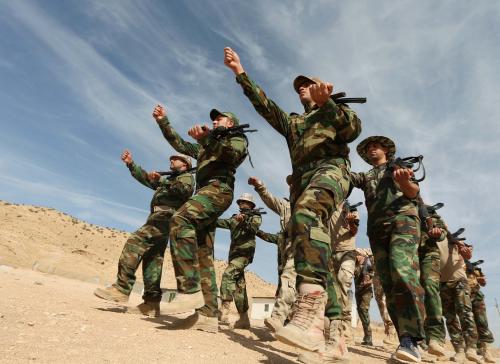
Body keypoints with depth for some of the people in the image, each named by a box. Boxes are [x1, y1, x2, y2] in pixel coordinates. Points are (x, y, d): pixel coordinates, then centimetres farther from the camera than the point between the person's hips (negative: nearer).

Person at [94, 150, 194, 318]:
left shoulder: (187, 176, 8)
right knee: (152, 258, 1)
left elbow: (184, 190, -15)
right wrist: (131, 164, 24)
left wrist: (160, 181, -25)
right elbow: (145, 178, 33)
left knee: (134, 242, -22)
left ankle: (122, 288, -25)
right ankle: (152, 303, -1)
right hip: (160, 218, 9)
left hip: (166, 216, -9)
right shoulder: (170, 179, 36)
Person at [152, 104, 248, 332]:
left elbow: (233, 153, -7)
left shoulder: (237, 138, 16)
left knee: (180, 219, -33)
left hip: (218, 188, -8)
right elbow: (180, 144, 33)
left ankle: (190, 290, -36)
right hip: (206, 192, 8)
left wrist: (207, 138, -20)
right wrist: (163, 122, 26)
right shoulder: (205, 146, 38)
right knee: (203, 255, -1)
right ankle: (208, 314, -3)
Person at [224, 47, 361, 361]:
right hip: (302, 179, 6)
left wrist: (326, 102, -13)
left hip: (331, 168, -5)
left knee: (307, 212, -38)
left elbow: (354, 129, 2)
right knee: (309, 251, -7)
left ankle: (311, 313, -52)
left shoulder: (335, 109, 24)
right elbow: (264, 104, 23)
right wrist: (240, 72, 19)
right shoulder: (292, 122, 36)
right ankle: (332, 333, -4)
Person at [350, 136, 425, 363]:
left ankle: (410, 339, -30)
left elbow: (413, 193, 5)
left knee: (402, 272, -26)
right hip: (377, 229, 4)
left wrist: (405, 183, -21)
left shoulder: (400, 166, 20)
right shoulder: (365, 177, 29)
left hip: (403, 219, -4)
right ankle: (407, 341, -4)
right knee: (389, 284, -5)